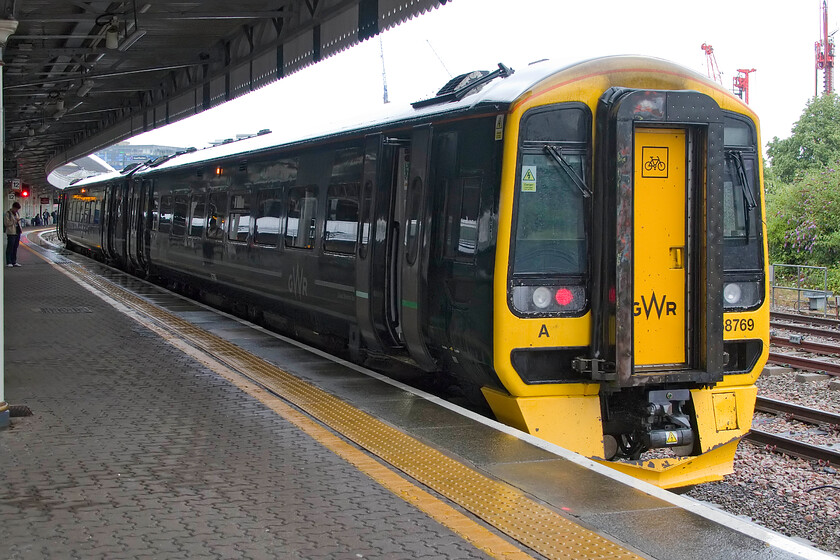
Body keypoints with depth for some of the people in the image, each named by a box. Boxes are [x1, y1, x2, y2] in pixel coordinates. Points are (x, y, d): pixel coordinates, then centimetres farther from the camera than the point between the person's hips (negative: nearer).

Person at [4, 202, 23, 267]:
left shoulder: (17, 213, 16)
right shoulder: (7, 214, -7)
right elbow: (6, 223, -15)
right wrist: (15, 221, -18)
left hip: (17, 232, 7)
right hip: (11, 233, -7)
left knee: (15, 248, 11)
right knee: (10, 248, -5)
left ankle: (14, 262, 16)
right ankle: (9, 262, -1)